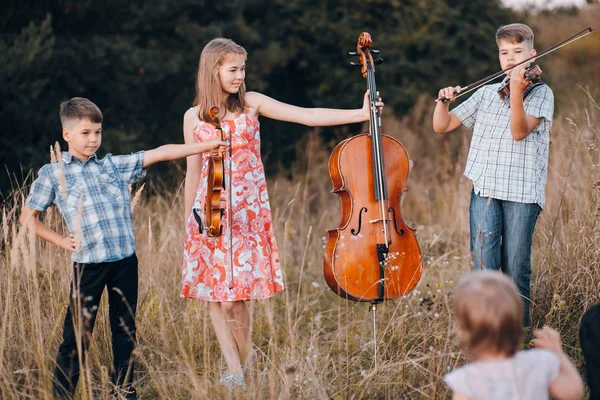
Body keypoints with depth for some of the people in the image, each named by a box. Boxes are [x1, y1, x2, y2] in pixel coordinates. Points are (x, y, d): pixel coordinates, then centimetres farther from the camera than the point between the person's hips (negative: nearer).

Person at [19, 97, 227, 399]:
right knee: (77, 333, -1)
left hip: (125, 260, 4)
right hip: (88, 263, -4)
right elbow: (28, 217, 6)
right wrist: (61, 241, -2)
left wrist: (206, 146, 3)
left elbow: (159, 154, 7)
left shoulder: (114, 166, 10)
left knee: (125, 330, 12)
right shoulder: (52, 174, 1)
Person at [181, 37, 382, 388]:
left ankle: (240, 370, 9)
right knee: (216, 296, -3)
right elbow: (193, 172, 11)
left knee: (237, 297, -6)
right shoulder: (194, 118, 5)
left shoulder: (252, 103, 3)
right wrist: (189, 221, 13)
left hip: (248, 213, -1)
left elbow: (307, 116, -5)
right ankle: (235, 371, 2)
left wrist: (360, 114, -15)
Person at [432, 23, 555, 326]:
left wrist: (516, 91, -27)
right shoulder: (486, 93, 17)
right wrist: (443, 101, -2)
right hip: (485, 187, 3)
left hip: (523, 190, -3)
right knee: (483, 263, -9)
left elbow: (519, 132, -14)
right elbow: (442, 126, 17)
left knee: (515, 269, 1)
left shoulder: (540, 92, 3)